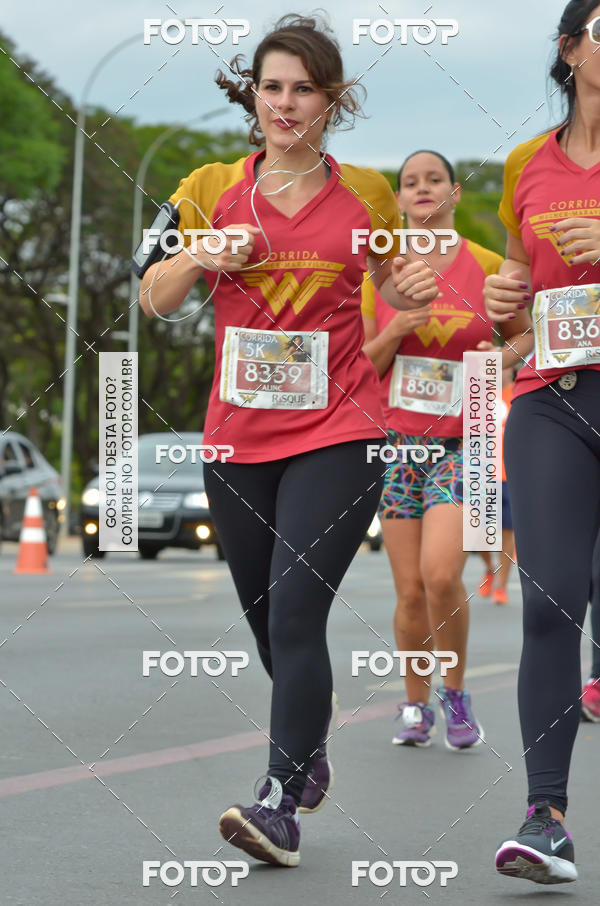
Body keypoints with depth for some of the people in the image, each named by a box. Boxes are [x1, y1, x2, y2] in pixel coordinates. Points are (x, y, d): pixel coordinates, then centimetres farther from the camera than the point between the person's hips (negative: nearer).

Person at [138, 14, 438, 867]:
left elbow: (392, 290, 19)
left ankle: (281, 803, -17)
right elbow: (154, 301, 7)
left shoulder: (367, 195, 4)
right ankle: (310, 751, 37)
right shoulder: (212, 189, 5)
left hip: (338, 433, -3)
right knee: (265, 615, 12)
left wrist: (410, 294, -4)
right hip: (238, 437, 3)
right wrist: (199, 258, -13)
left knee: (296, 611, -16)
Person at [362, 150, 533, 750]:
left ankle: (455, 691, 3)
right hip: (397, 439, 2)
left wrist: (507, 355, -6)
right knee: (410, 591, 0)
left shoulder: (487, 266, 1)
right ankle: (416, 705, 19)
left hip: (462, 442, -2)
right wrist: (396, 331, -11)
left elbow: (524, 333, 15)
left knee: (441, 573, -19)